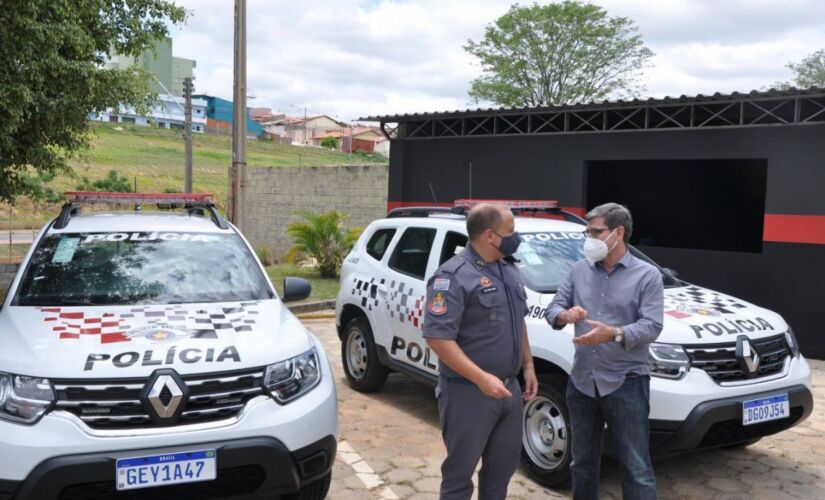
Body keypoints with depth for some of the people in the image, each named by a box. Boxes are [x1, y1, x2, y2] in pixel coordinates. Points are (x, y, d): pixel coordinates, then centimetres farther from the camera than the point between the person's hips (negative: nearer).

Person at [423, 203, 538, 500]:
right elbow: (437, 337, -23)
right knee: (460, 471, 5)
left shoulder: (508, 269, 10)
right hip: (468, 393, -8)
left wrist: (528, 366, 15)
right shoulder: (454, 275, -18)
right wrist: (481, 378, -26)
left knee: (503, 464, 19)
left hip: (509, 389, 8)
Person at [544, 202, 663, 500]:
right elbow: (553, 308, 7)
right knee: (583, 461, 17)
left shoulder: (647, 275, -2)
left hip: (626, 383, -4)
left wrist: (614, 334, -30)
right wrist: (564, 315, -17)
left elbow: (652, 326, -12)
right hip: (582, 381, 4)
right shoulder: (579, 270, 10)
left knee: (636, 467, 1)